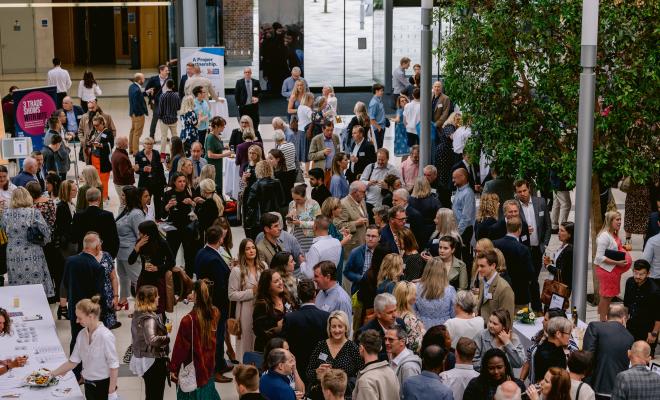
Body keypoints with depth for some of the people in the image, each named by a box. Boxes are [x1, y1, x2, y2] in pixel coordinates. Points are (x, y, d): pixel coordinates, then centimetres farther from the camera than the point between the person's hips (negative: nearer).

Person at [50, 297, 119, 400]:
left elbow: (114, 366, -17)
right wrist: (52, 374, 5)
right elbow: (73, 361, 6)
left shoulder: (105, 336, -20)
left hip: (103, 385, -6)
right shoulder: (82, 334, -1)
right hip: (89, 385, 6)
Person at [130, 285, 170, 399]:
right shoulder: (149, 319, -23)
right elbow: (152, 340, -36)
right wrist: (167, 338, -22)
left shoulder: (137, 315, 6)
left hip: (142, 360, 9)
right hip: (154, 361, -9)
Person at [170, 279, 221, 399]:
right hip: (208, 366, 5)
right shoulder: (215, 313, -9)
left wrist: (173, 368, -6)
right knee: (208, 390, 21)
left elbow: (180, 347, -17)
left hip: (193, 369, -5)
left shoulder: (188, 320, -26)